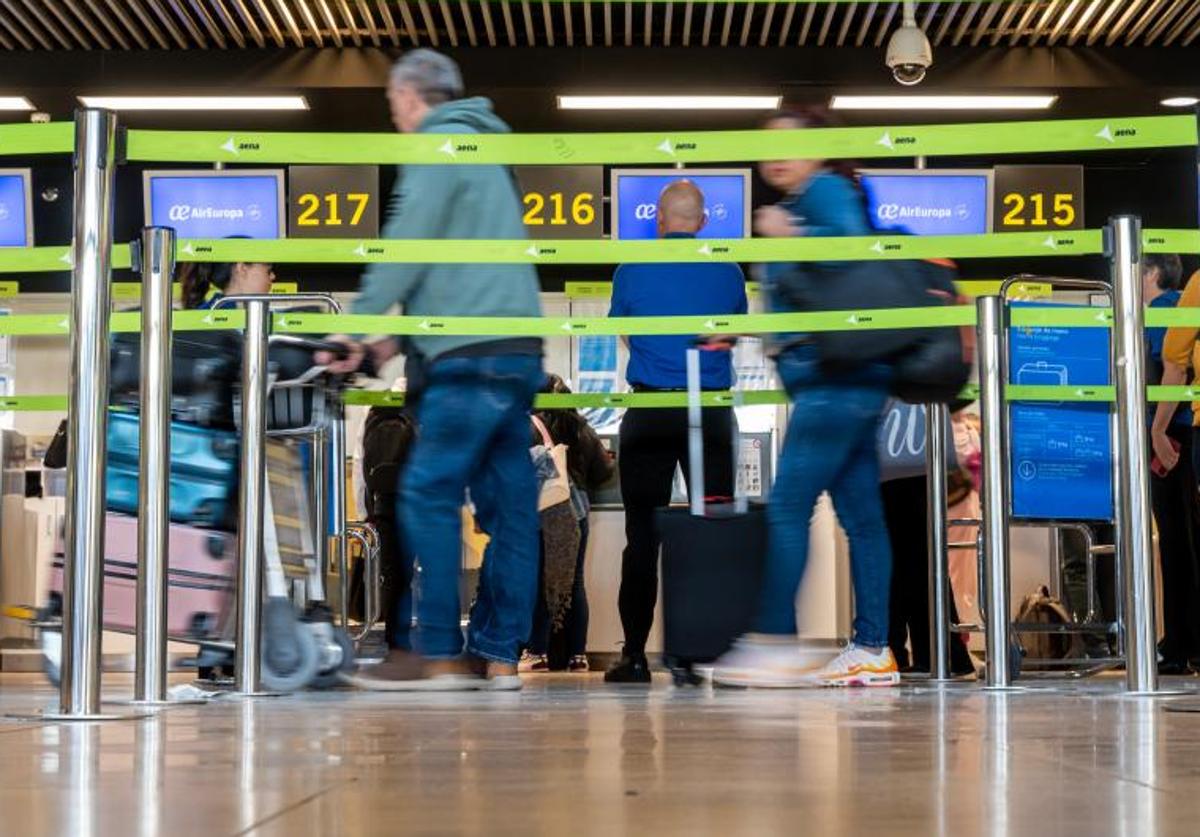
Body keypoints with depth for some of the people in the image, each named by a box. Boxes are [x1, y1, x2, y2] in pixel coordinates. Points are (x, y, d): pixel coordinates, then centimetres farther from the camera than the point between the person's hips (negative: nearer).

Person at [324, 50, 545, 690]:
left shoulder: (439, 143, -3)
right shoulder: (481, 147, 27)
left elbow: (405, 247, -9)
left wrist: (362, 323, 0)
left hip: (471, 355, -9)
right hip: (516, 354, 9)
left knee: (428, 496, -8)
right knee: (507, 503, 5)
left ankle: (438, 656, -8)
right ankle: (498, 656, 7)